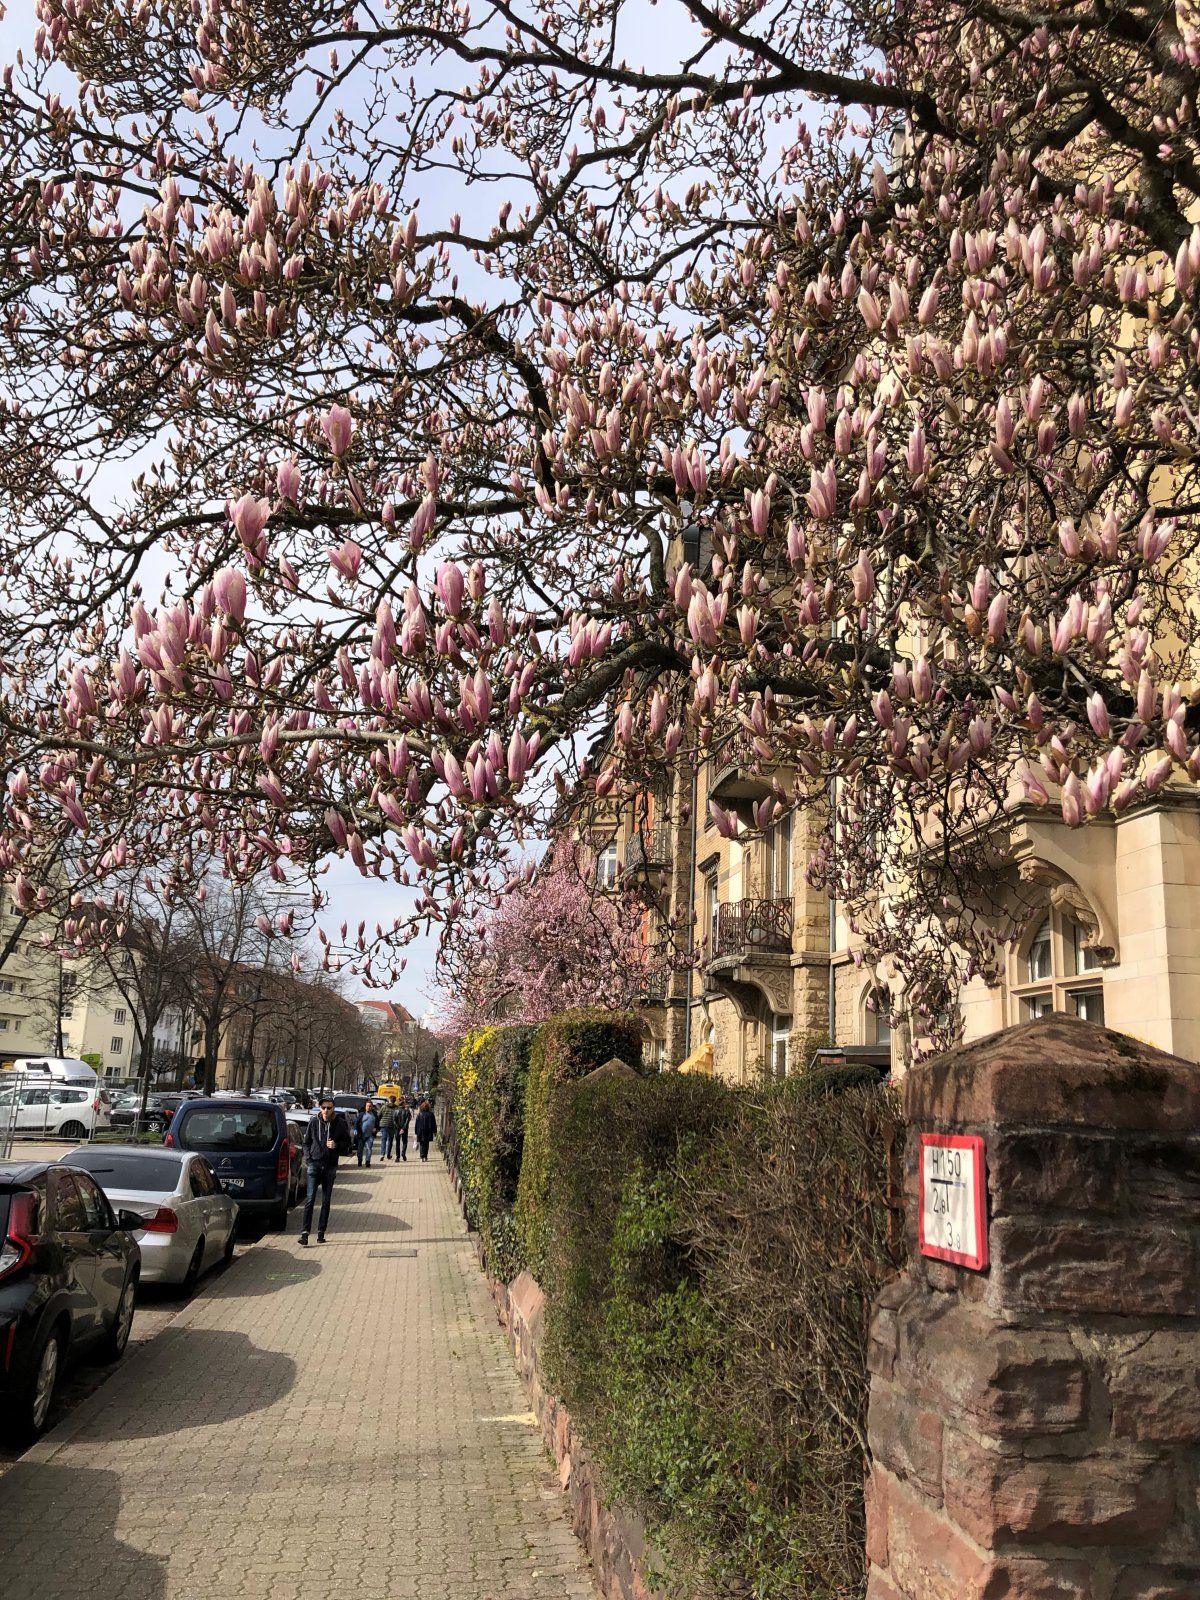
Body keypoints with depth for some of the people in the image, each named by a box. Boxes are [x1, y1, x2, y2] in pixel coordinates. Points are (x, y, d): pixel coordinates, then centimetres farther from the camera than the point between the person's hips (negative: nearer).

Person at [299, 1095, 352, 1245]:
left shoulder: (340, 1123, -1)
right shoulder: (314, 1122, 2)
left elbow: (347, 1143, 6)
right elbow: (306, 1142, 12)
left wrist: (337, 1145, -14)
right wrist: (308, 1159, -1)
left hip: (330, 1167, 0)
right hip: (315, 1165, 0)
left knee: (326, 1201, 8)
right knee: (310, 1199, -9)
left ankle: (321, 1233, 15)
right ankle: (305, 1232, -11)